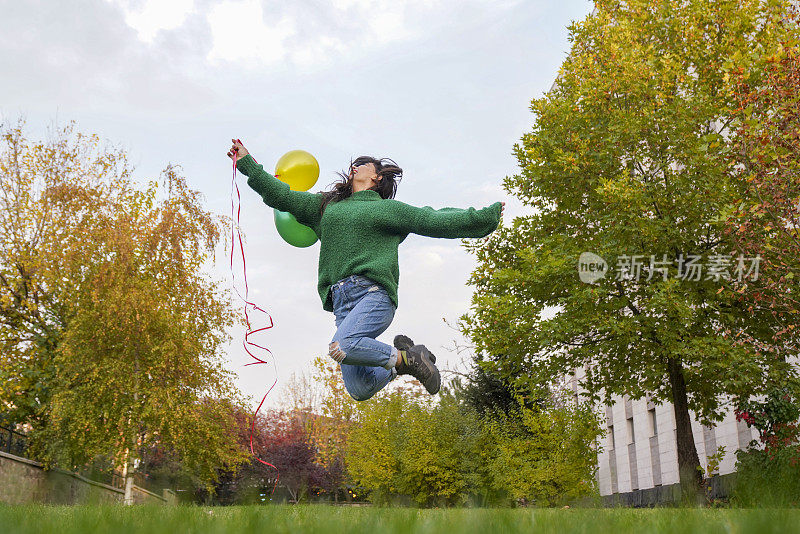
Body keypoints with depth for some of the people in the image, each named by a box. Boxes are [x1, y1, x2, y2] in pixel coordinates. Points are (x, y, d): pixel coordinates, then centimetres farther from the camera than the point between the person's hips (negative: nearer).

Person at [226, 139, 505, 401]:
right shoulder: (325, 205, 27)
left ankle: (406, 358, -11)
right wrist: (247, 164, 22)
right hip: (342, 302, 4)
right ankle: (401, 359, 17)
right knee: (360, 390, -9)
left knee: (341, 347, -33)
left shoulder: (388, 209, 15)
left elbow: (436, 221, 12)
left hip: (374, 292, -4)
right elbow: (282, 196, 25)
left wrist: (486, 217, 8)